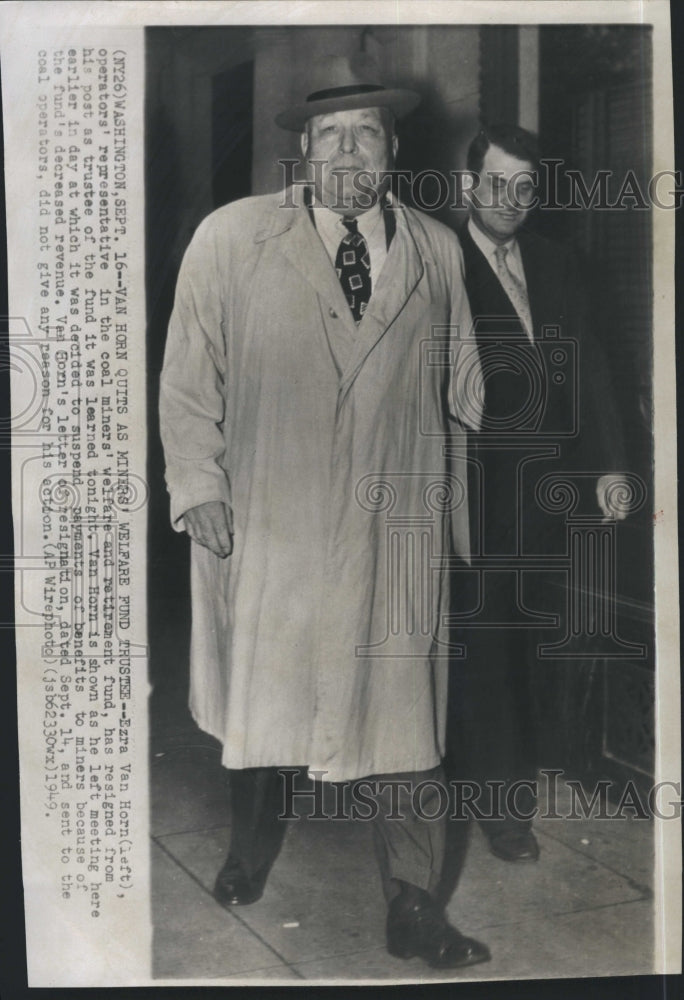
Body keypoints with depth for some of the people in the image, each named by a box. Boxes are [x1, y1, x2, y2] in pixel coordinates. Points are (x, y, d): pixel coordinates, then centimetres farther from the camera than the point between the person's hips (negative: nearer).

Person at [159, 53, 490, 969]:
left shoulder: (439, 251, 6)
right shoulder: (230, 238, -1)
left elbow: (461, 377, 14)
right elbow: (190, 377, 1)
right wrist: (198, 486, -4)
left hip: (397, 529, 1)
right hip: (266, 524, 0)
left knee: (404, 711, 6)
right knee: (255, 696, 16)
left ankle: (414, 909, 23)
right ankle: (253, 842, 46)